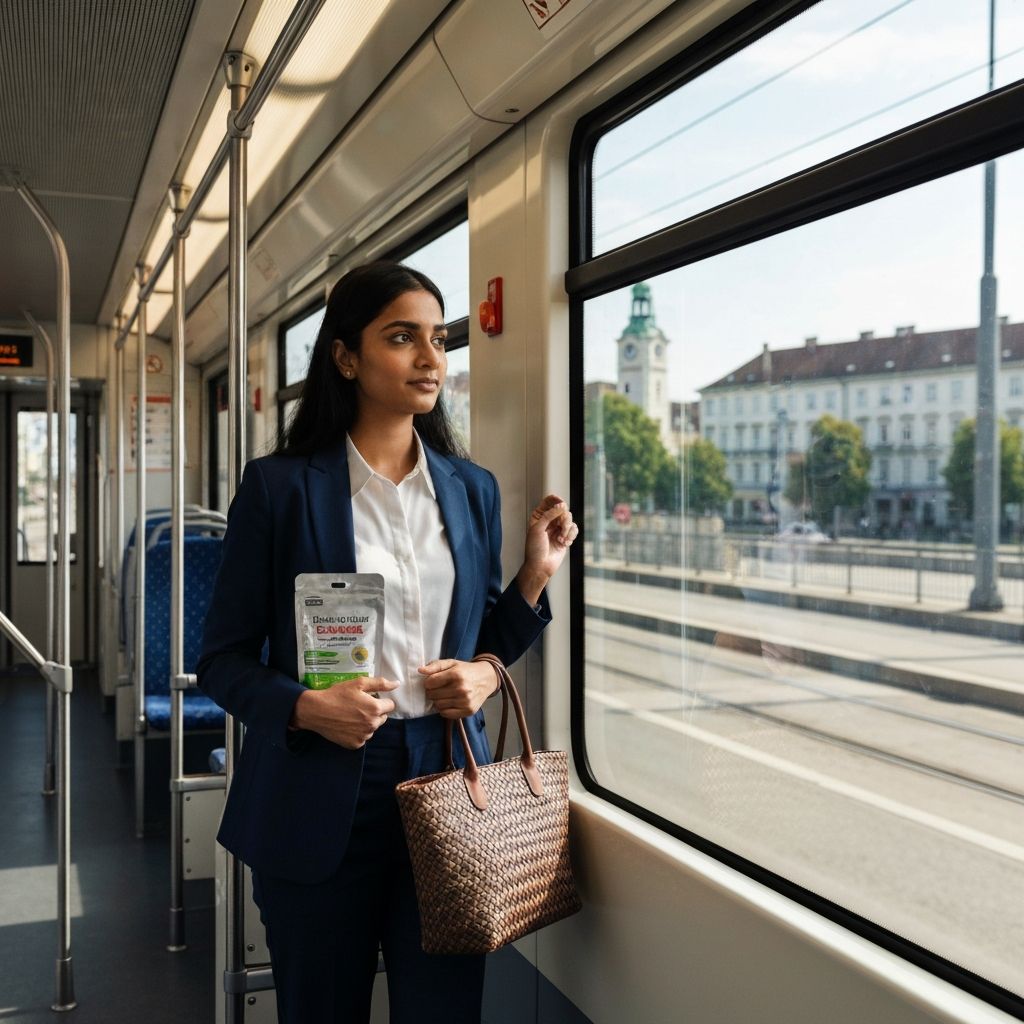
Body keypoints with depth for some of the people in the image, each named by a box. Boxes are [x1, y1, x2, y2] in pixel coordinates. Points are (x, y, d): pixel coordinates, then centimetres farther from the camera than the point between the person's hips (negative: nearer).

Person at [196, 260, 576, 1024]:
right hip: (320, 795, -2)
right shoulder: (280, 486, -4)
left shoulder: (473, 489, 8)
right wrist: (304, 707, -20)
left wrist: (535, 577, -4)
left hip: (446, 777, 3)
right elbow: (225, 659, -1)